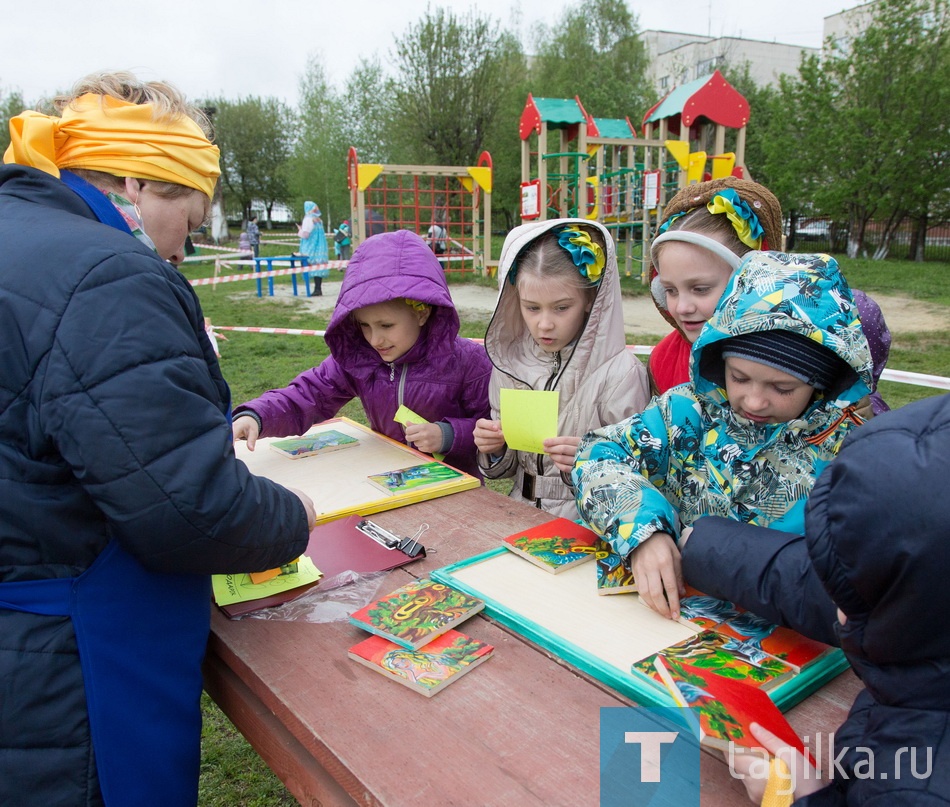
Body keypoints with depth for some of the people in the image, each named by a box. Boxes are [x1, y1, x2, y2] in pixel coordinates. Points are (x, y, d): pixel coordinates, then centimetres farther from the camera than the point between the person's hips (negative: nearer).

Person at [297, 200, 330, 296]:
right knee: (319, 267, 7)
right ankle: (319, 289, 8)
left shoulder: (308, 219, -11)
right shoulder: (319, 220, 12)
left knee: (314, 268, -7)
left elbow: (305, 234, -16)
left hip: (312, 249, -7)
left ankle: (317, 289, -11)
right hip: (320, 248, 7)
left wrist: (300, 230, 4)